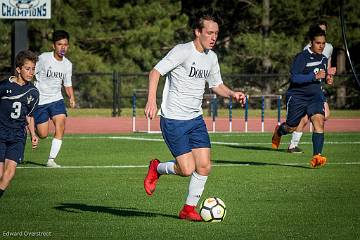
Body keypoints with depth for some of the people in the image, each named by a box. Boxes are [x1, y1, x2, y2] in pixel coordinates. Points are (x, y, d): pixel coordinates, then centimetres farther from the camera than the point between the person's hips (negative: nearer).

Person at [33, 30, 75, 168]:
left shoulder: (67, 64, 3)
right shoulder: (43, 58, -13)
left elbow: (68, 84, 14)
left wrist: (71, 97, -4)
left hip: (56, 99, 4)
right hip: (39, 100, -4)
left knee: (60, 128, -16)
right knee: (43, 135, -2)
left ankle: (51, 160, -8)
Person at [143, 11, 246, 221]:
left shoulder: (211, 57, 8)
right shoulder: (183, 51, -15)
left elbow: (217, 85, 21)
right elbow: (155, 72, -19)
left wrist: (232, 94, 1)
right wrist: (152, 101, -31)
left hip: (196, 119, 7)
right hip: (173, 120, -7)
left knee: (204, 166, -3)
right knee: (187, 169, -11)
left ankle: (189, 209, 13)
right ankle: (157, 168, 19)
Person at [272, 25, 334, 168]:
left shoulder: (323, 59, 8)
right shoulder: (301, 57, -14)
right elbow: (294, 77, -24)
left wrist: (326, 78, 4)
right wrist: (314, 76, -31)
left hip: (315, 96, 4)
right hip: (297, 96, -4)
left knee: (319, 121, -21)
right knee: (291, 127, 11)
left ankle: (317, 156, -26)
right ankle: (278, 132, 49)